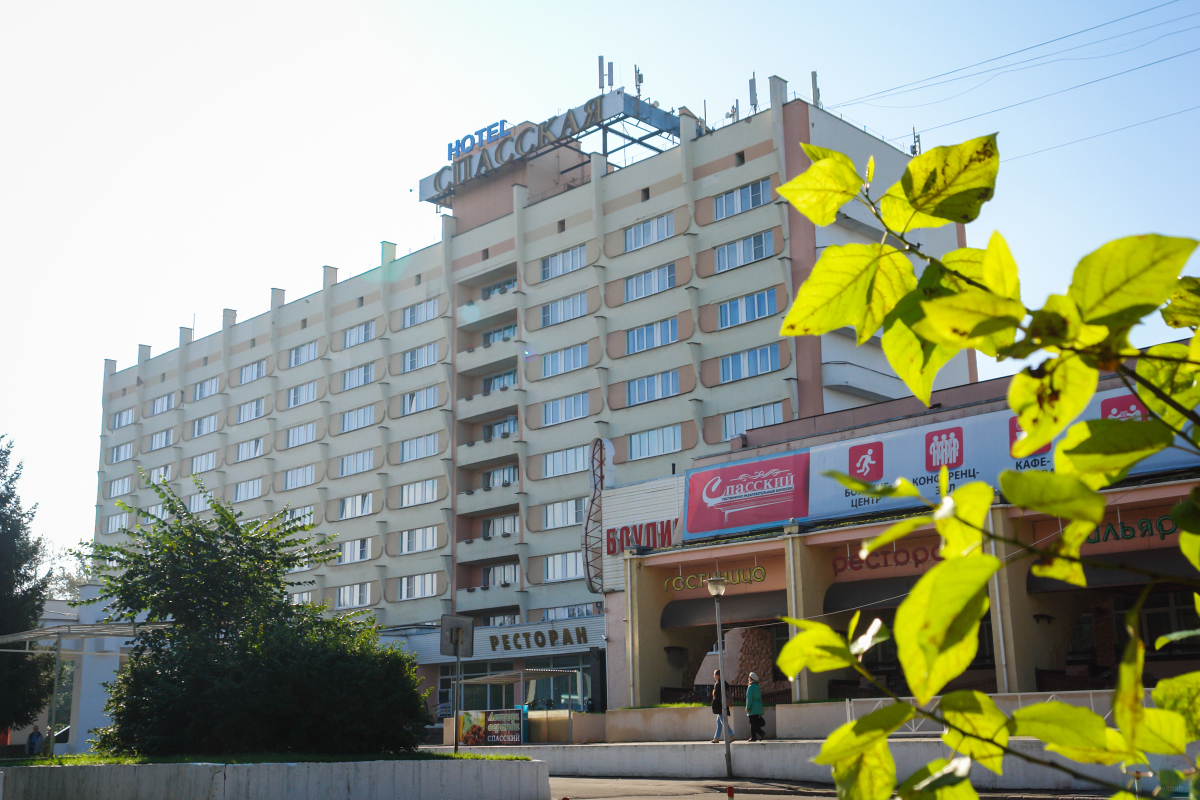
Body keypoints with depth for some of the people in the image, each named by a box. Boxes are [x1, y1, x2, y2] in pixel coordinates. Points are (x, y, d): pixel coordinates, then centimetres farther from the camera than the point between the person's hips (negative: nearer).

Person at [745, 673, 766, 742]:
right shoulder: (758, 687, 12)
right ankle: (753, 737, 12)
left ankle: (761, 733, -23)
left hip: (753, 708, -8)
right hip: (758, 707, 8)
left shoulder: (750, 687, -12)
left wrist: (747, 708, -14)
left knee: (753, 723, -7)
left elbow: (749, 698, -17)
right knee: (754, 722, 12)